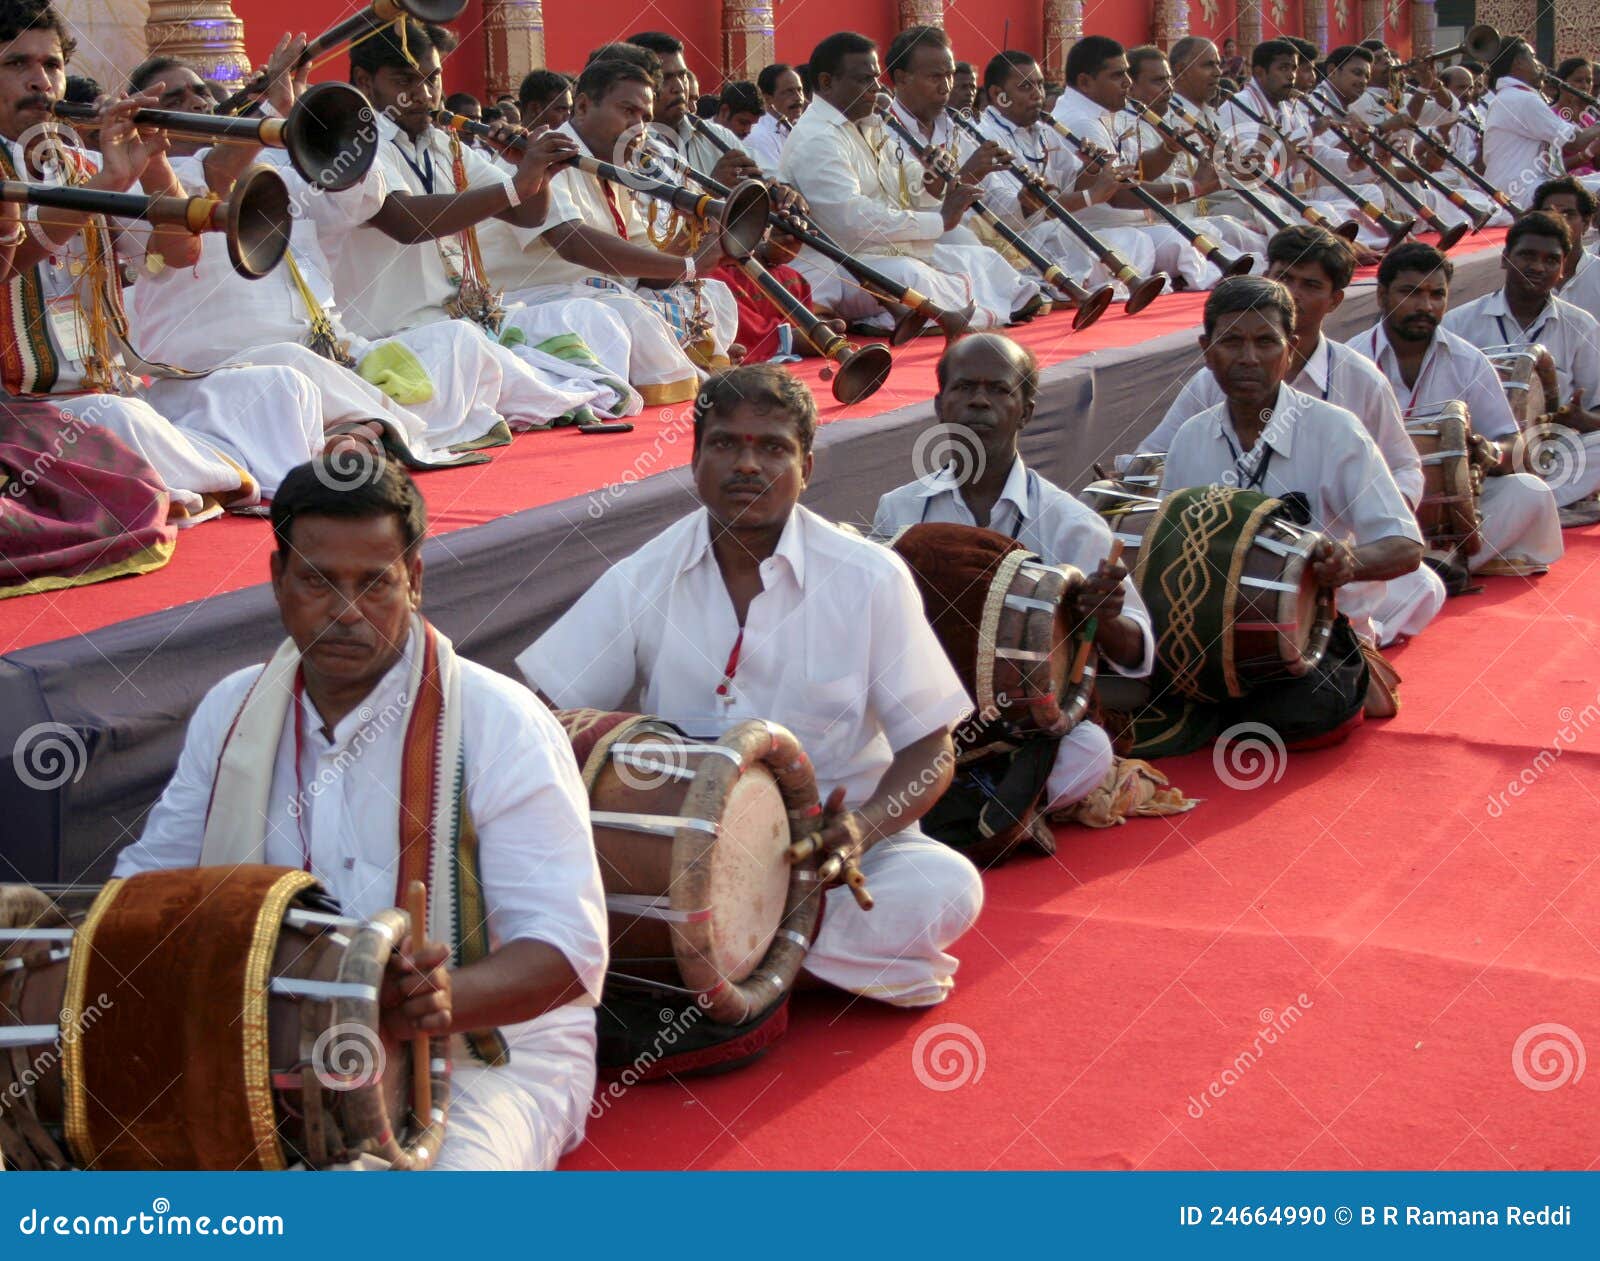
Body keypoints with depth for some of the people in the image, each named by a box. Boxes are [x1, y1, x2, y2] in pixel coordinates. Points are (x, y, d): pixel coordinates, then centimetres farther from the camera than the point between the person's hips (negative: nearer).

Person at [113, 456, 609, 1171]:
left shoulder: (500, 724, -13)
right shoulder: (231, 712, 6)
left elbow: (568, 946, -18)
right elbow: (151, 881, 17)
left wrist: (446, 1001, -37)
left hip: (483, 1050, -5)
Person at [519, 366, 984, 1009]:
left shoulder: (870, 578, -5)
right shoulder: (642, 580, 0)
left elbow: (930, 749, -4)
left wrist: (864, 828, -25)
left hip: (829, 838, -1)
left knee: (948, 886, -30)